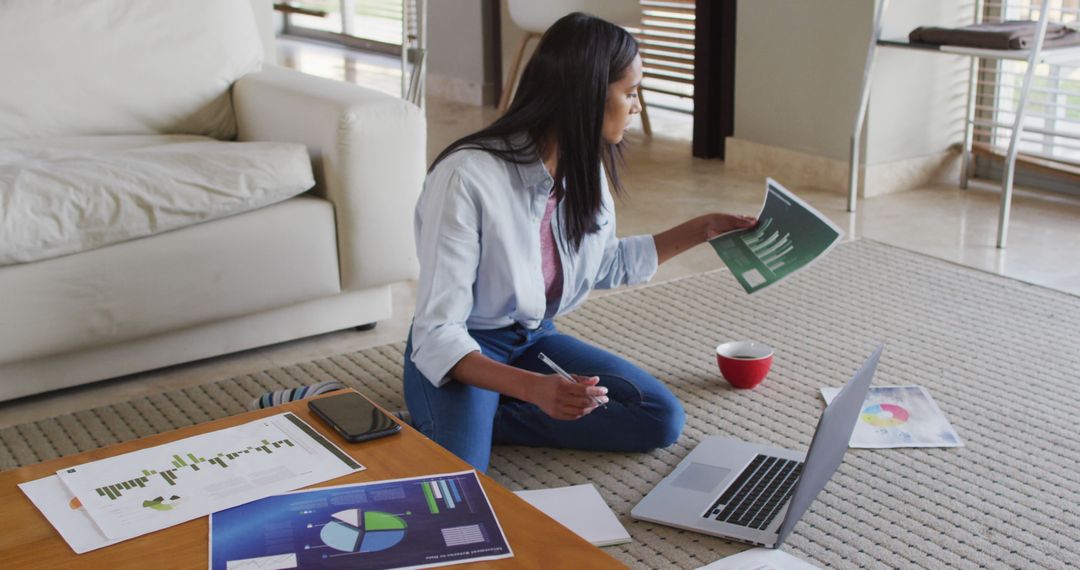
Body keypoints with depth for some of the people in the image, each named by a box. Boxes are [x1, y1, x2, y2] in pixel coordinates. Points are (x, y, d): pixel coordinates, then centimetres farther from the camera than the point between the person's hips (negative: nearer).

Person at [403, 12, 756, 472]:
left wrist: (705, 228, 14)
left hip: (535, 339, 7)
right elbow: (437, 333, -28)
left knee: (662, 419, -10)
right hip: (462, 350, -7)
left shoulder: (586, 167, -5)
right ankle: (437, 423, 0)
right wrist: (533, 387, -44)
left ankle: (491, 417, -6)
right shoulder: (467, 177, -27)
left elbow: (607, 264, 17)